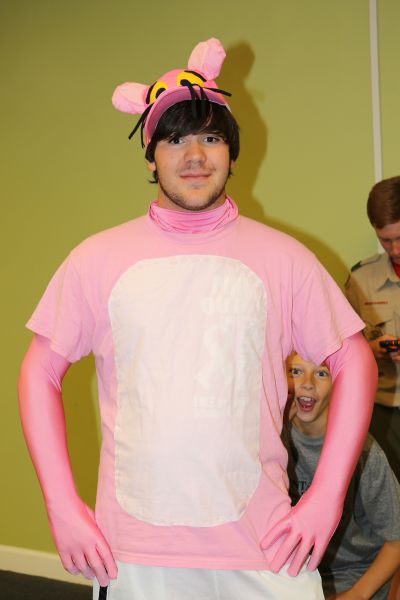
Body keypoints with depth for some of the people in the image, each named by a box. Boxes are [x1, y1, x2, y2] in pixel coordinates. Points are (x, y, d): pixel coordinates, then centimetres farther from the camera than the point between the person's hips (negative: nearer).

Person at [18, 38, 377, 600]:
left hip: (260, 546, 0)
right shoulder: (98, 259, 2)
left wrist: (326, 497, 0)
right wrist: (62, 505, -1)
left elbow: (354, 362, 6)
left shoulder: (282, 258, 2)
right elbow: (40, 372, 6)